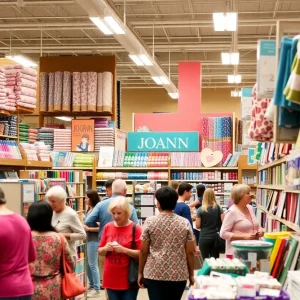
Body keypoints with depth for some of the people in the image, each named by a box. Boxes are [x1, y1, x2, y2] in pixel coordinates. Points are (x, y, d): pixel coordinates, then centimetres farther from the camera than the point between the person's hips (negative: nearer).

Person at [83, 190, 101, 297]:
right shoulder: (89, 209, 8)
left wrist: (88, 229, -18)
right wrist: (84, 227, 4)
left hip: (94, 240, -9)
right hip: (88, 239, 9)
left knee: (93, 264, -1)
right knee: (88, 264, 17)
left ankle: (97, 289, 9)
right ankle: (91, 285, 30)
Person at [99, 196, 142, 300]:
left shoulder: (136, 229, -7)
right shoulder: (108, 227, 6)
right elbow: (100, 251, 12)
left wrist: (124, 250, -21)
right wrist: (106, 249, -10)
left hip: (129, 279, -4)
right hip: (111, 278, 4)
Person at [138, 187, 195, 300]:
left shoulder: (150, 222, -4)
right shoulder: (185, 223, -2)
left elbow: (143, 251, -2)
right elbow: (190, 252, -1)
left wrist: (140, 273, 9)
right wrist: (191, 274, 10)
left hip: (154, 274, -1)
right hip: (179, 275, 2)